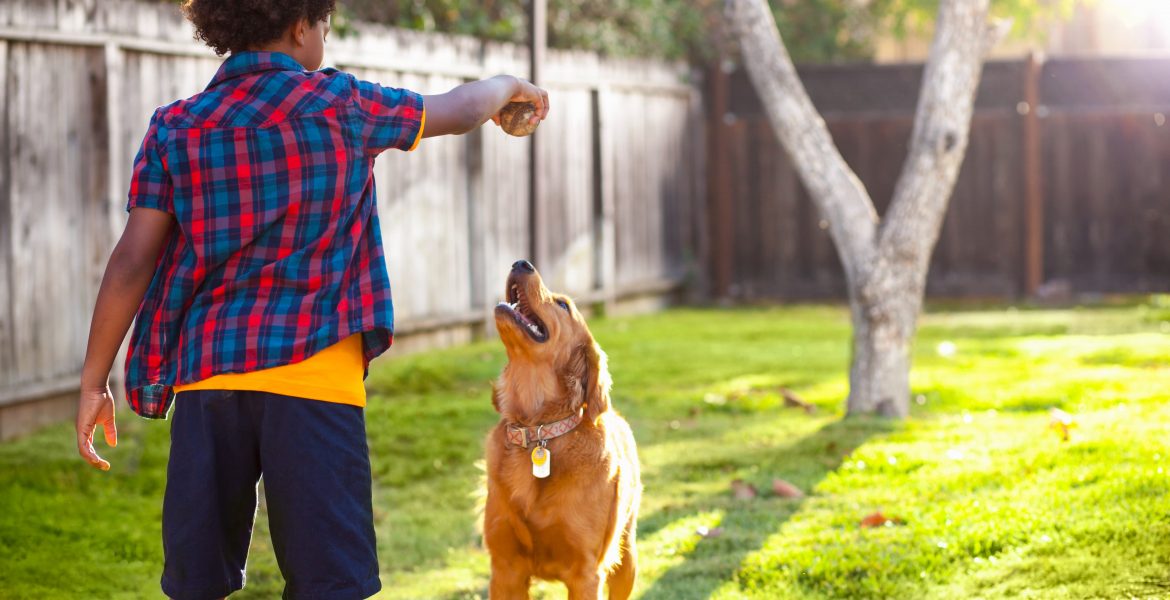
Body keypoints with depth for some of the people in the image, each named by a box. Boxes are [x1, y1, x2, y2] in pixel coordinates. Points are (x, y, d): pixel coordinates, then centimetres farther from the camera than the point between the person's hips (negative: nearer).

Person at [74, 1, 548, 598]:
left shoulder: (175, 127, 7)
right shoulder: (342, 106, 3)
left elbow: (131, 263, 1)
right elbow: (458, 111, 19)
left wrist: (94, 382, 7)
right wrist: (505, 87, 41)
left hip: (206, 374, 3)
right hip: (311, 378, -3)